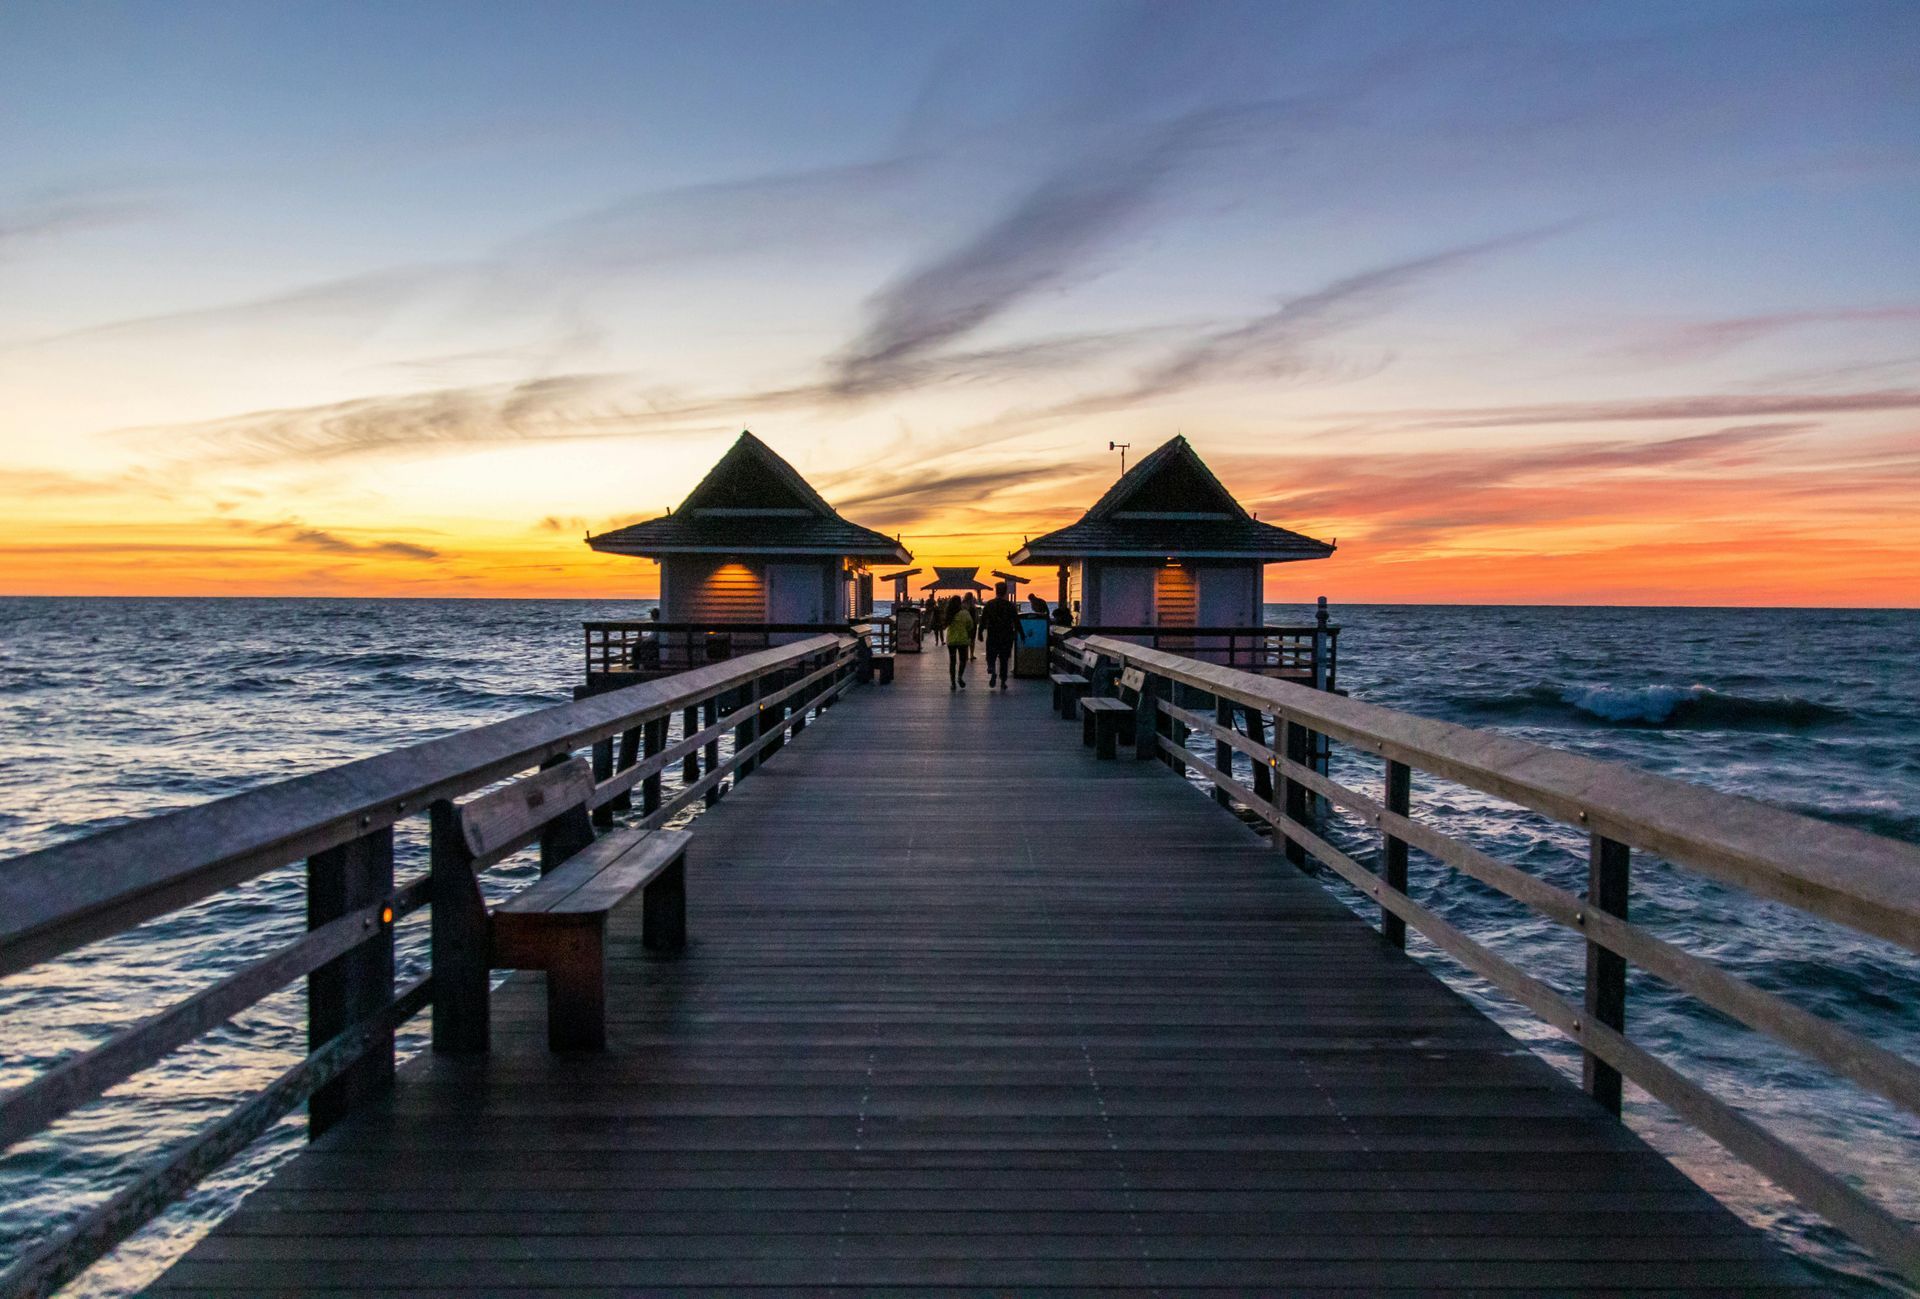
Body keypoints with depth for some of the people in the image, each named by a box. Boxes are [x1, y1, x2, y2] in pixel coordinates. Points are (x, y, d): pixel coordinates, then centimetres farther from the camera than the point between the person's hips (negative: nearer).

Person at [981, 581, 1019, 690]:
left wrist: (980, 633, 7)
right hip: (1007, 637, 1)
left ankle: (992, 672, -22)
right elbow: (1017, 622, -1)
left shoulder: (989, 604, -3)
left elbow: (983, 620, -2)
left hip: (992, 636, -1)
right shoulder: (1010, 605, -3)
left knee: (991, 657, 8)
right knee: (1004, 659, 11)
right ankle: (1003, 681, 10)